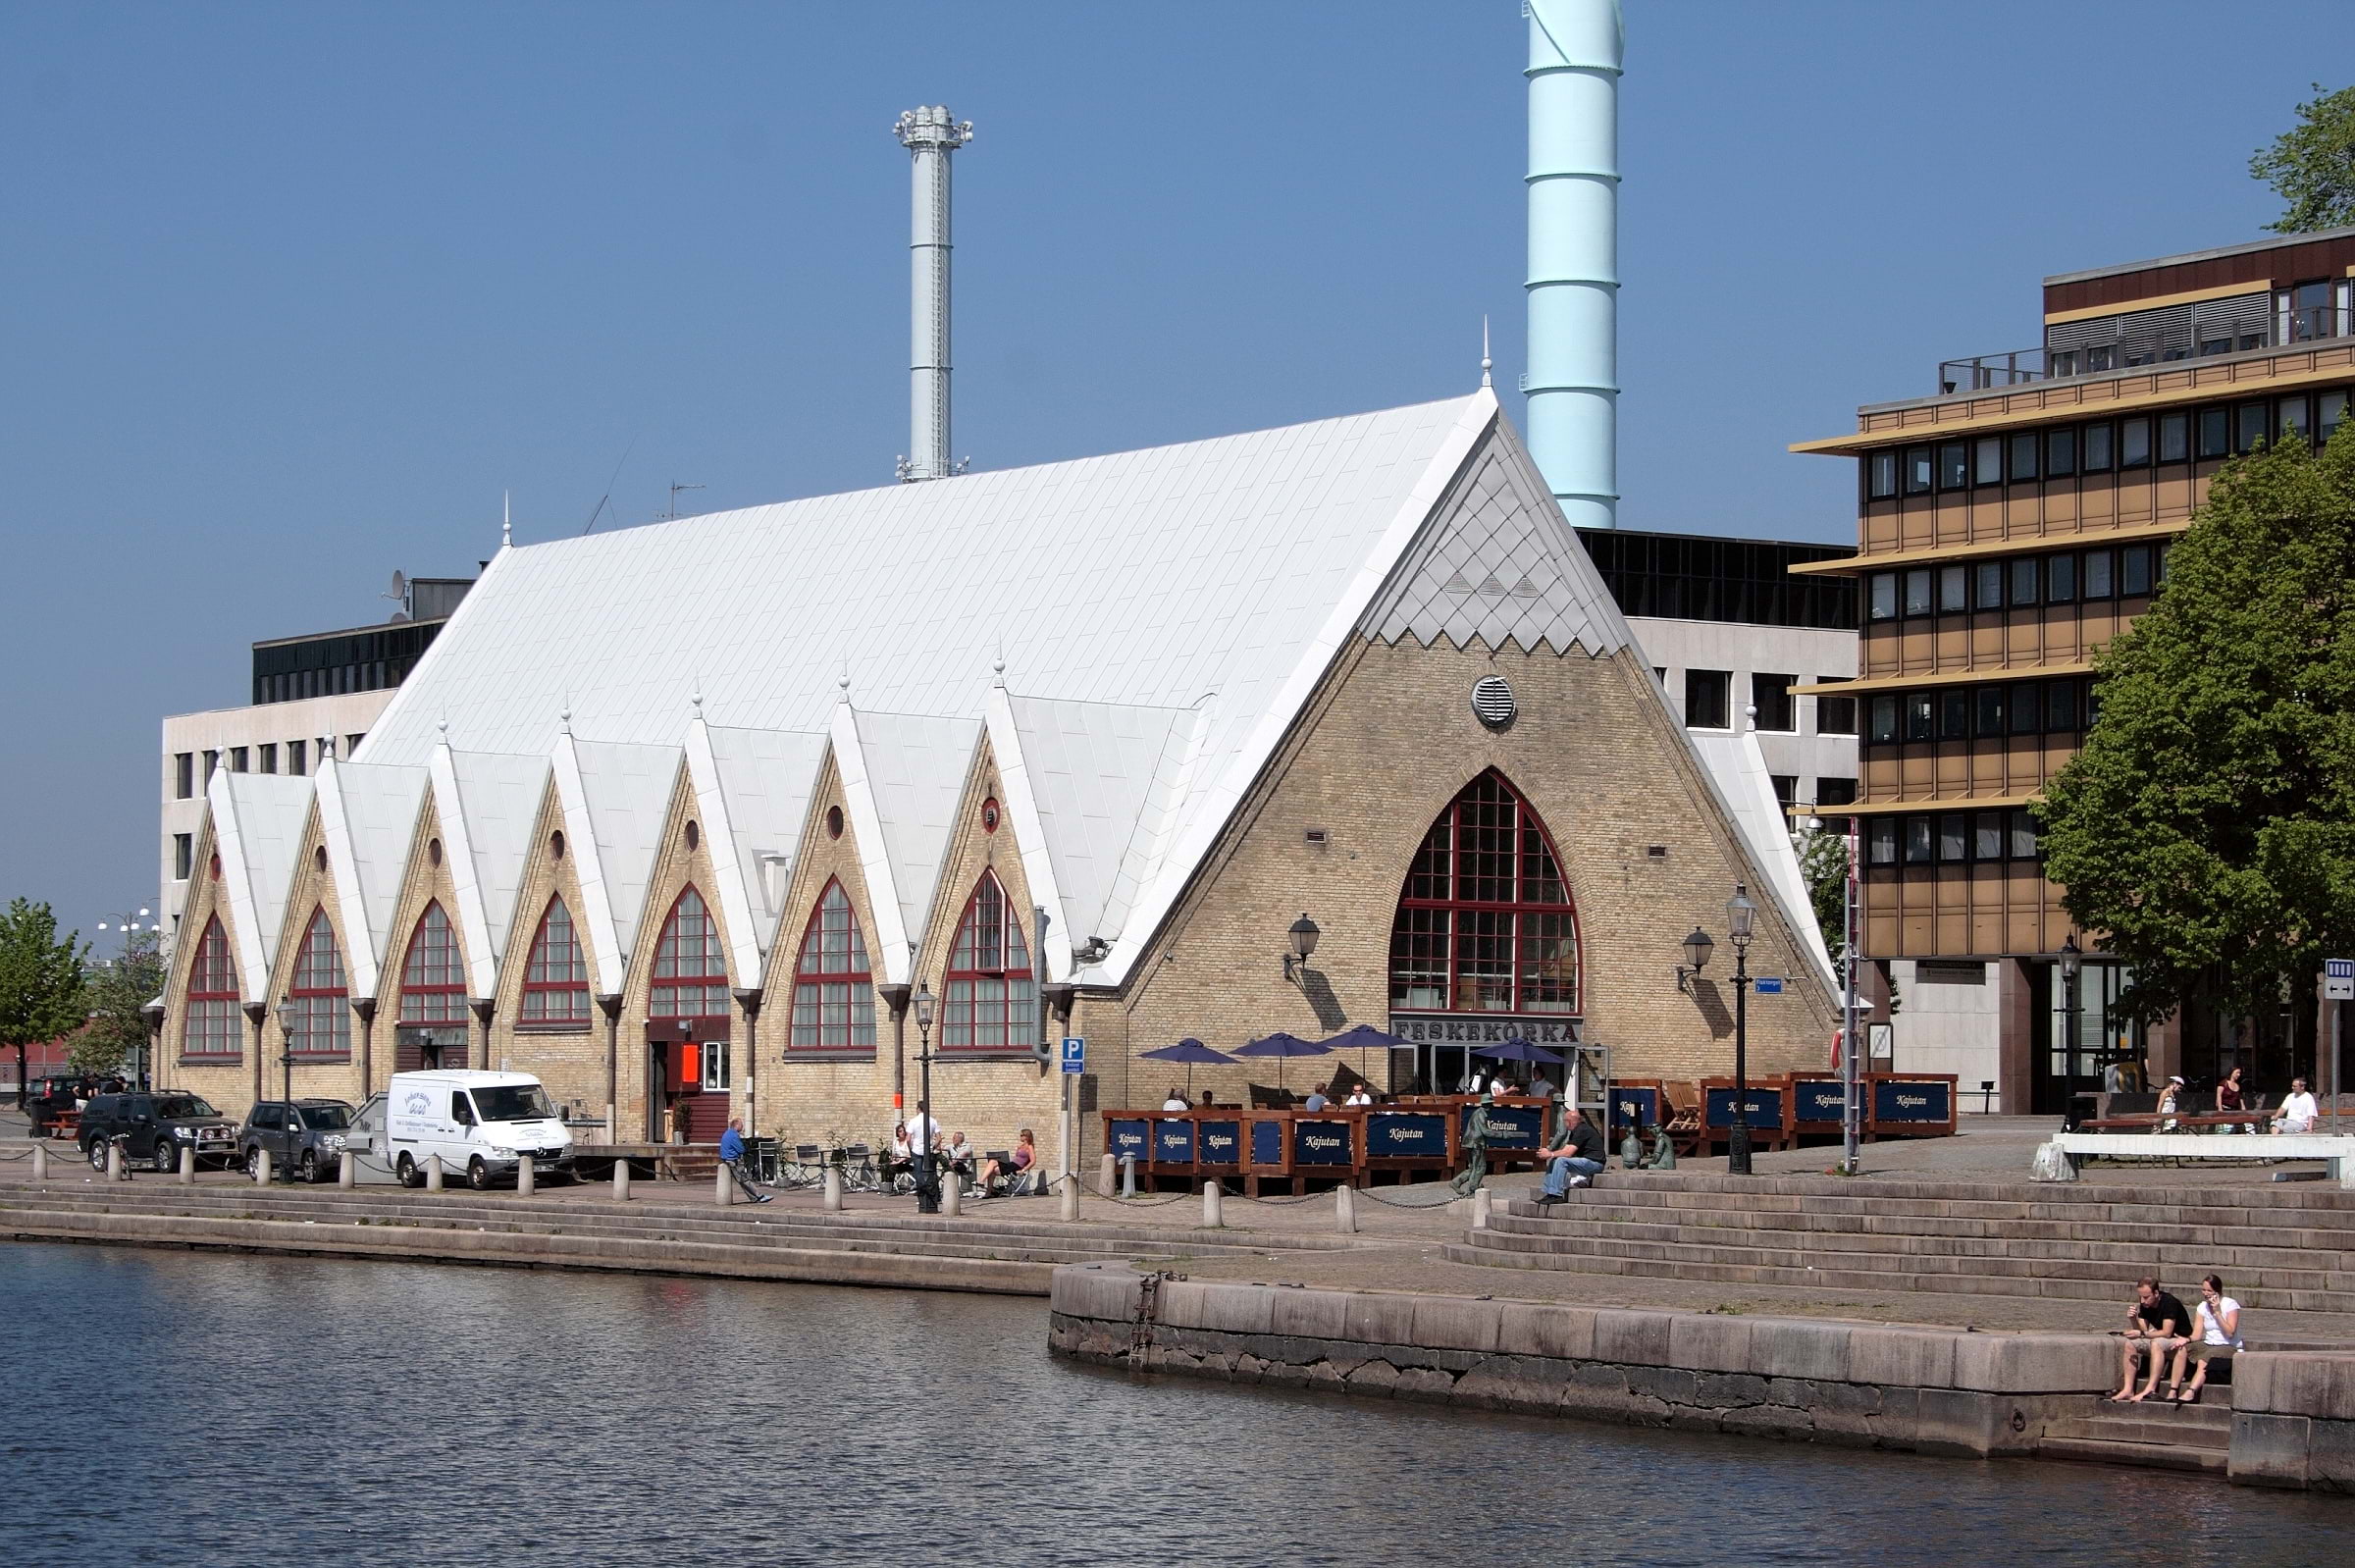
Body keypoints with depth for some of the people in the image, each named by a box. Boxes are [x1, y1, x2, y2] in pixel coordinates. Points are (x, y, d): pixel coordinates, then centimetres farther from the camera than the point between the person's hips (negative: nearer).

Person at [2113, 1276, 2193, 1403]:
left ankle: (2150, 1391, -41)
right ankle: (2128, 1390, -19)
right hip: (2161, 1339, 8)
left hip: (2180, 1339, -8)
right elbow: (2142, 1330, 0)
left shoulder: (2169, 1303, -22)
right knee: (2130, 1344, -11)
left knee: (2156, 1343, -37)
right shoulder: (2144, 1305, 0)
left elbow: (2167, 1333, -27)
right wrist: (2133, 1320, -19)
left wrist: (2142, 1334, -29)